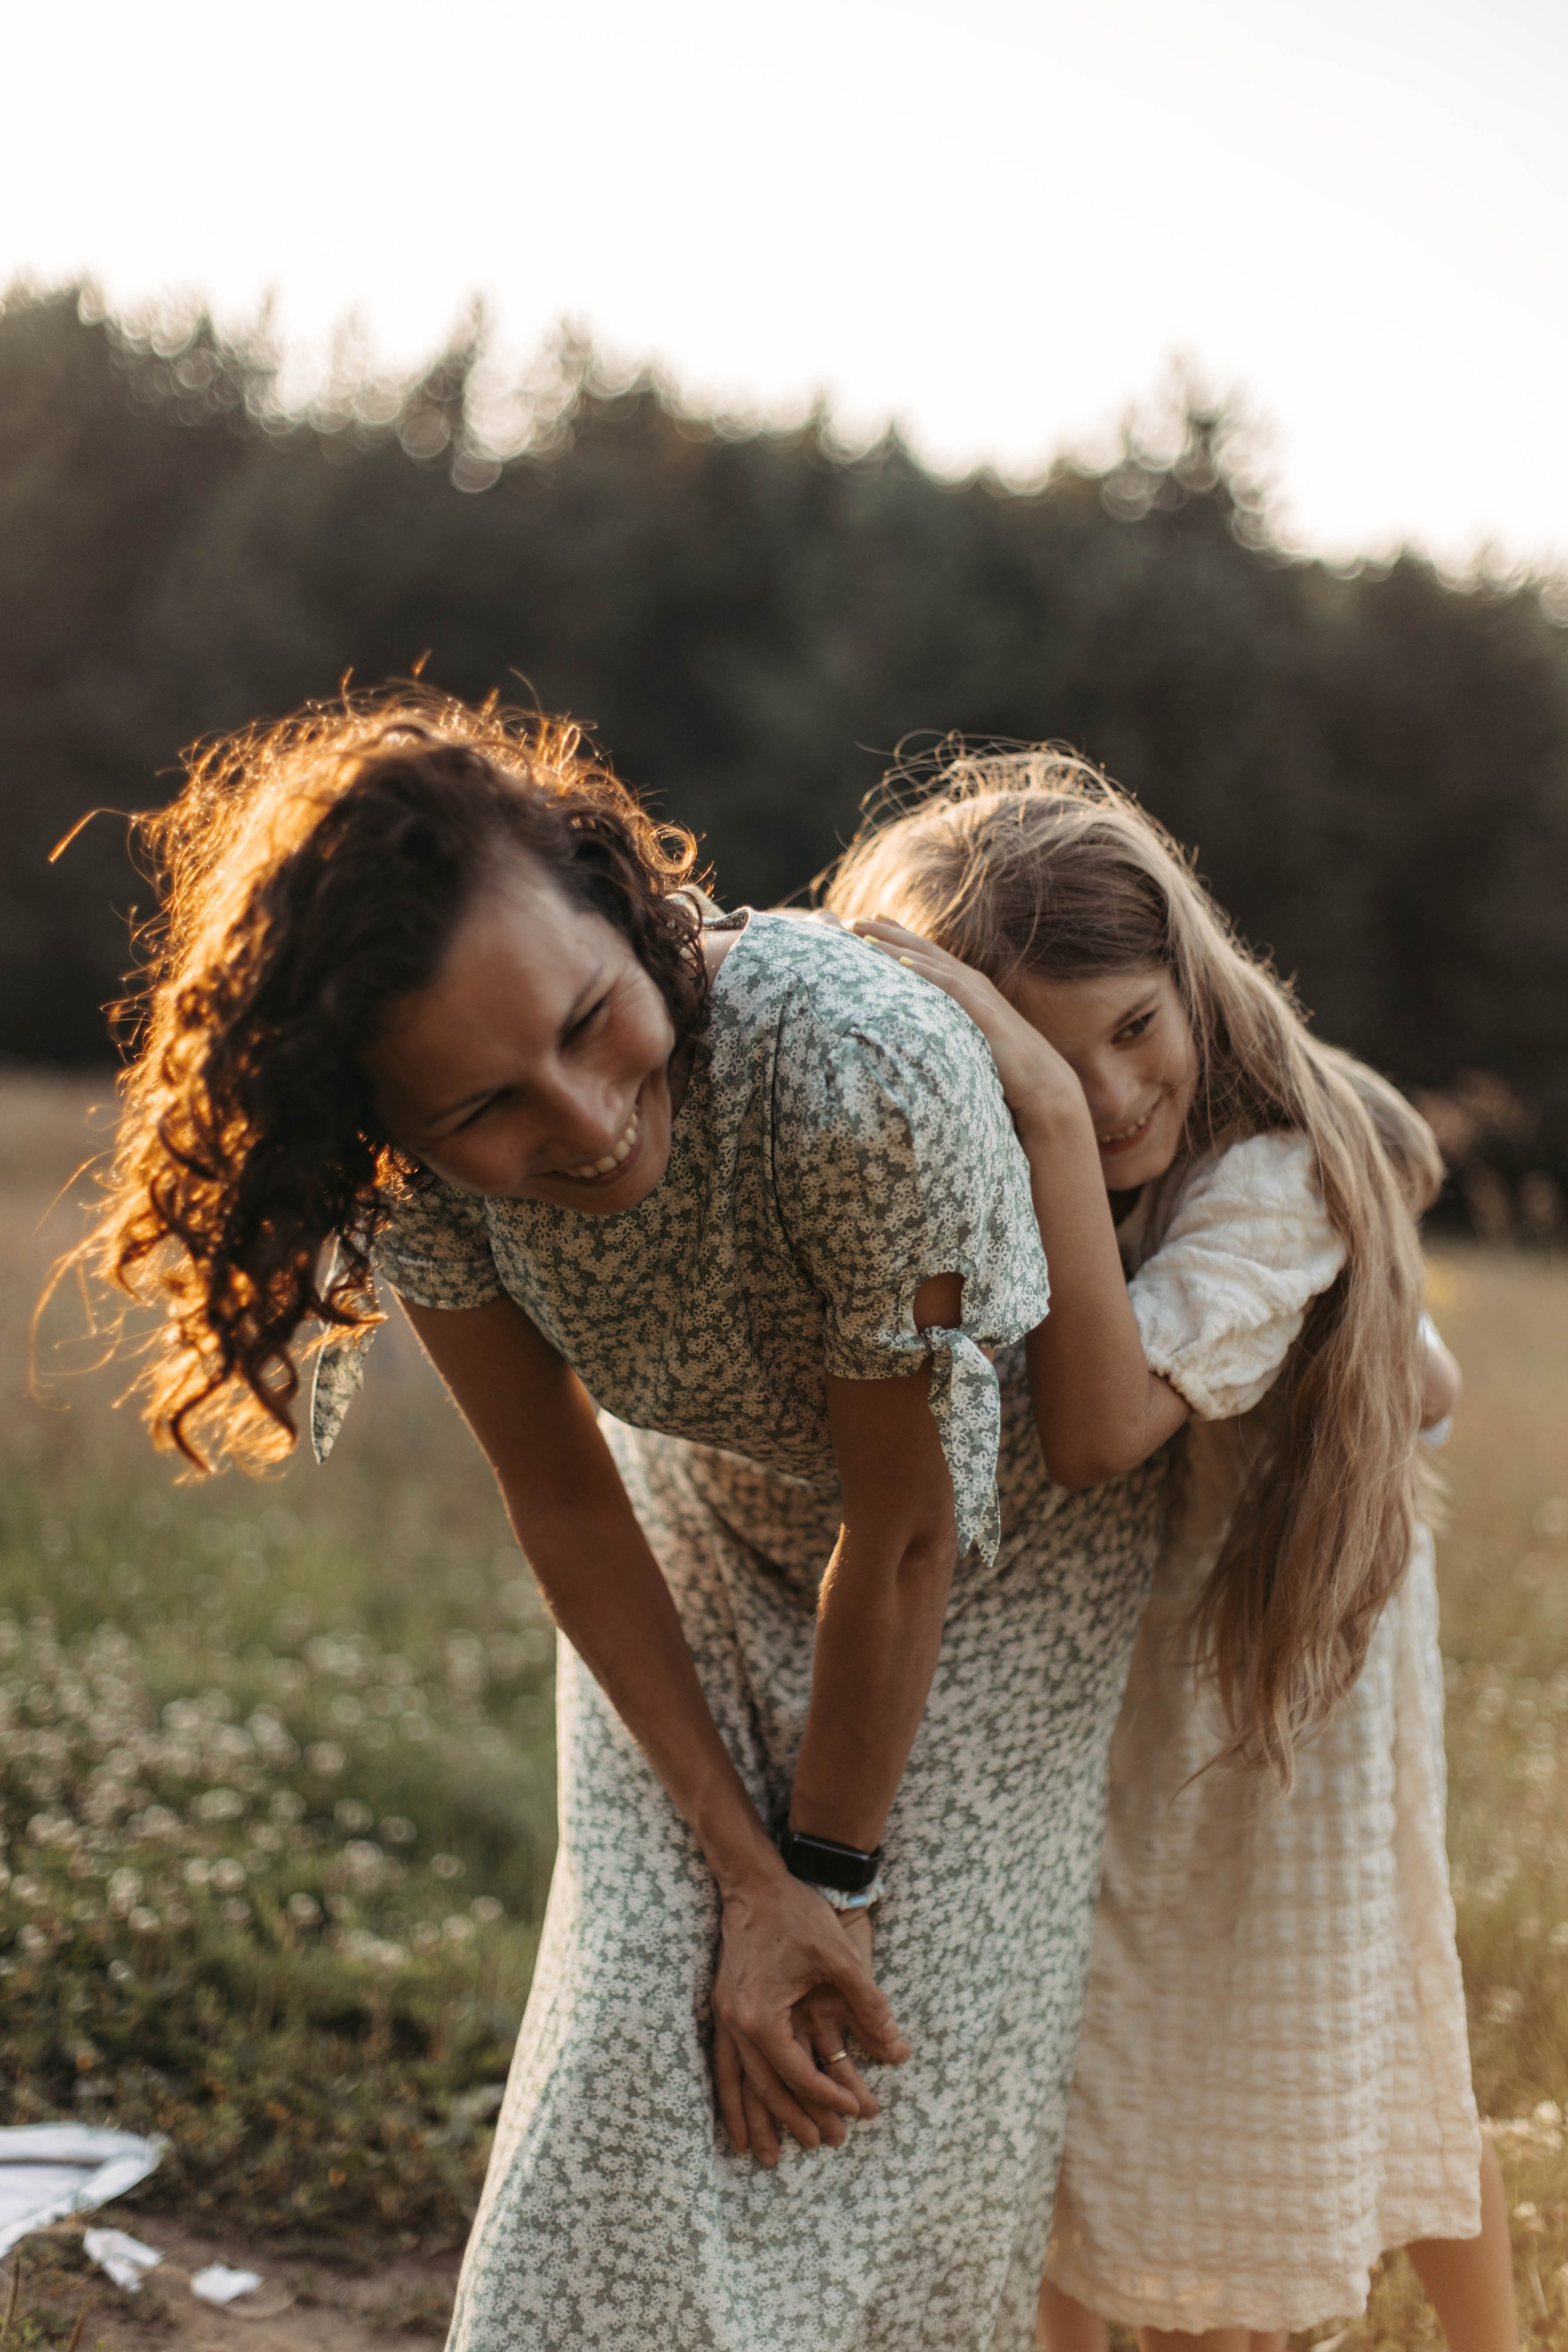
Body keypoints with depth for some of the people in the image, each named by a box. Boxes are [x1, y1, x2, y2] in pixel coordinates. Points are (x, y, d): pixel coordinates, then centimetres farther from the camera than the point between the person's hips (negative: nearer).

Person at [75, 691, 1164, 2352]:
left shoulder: (863, 1078, -42)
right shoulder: (413, 1155, -28)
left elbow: (903, 1532, -28)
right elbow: (564, 1502, -14)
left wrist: (828, 1876, -14)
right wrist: (747, 1869, -12)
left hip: (1000, 1520, -2)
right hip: (708, 1507, 3)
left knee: (925, 2069, -2)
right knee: (655, 2020, -4)